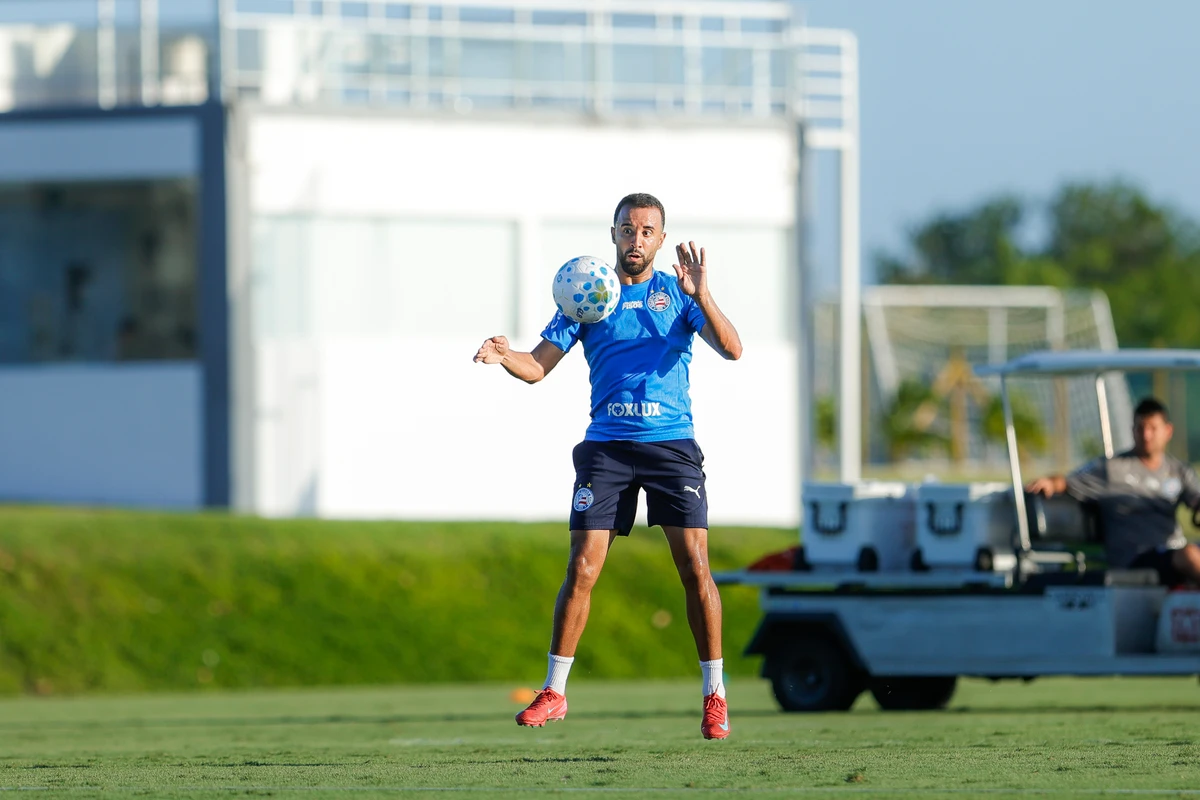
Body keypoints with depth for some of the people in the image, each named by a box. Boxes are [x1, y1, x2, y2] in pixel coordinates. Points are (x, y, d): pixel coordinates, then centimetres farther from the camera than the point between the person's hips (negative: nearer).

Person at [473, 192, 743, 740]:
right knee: (581, 570, -5)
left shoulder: (678, 293, 6)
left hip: (671, 443, -1)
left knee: (694, 567, -8)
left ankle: (714, 696, 1)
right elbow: (538, 366, 6)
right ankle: (553, 693, 4)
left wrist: (701, 295, -23)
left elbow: (731, 350, -8)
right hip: (606, 447, 1)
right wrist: (504, 356, -16)